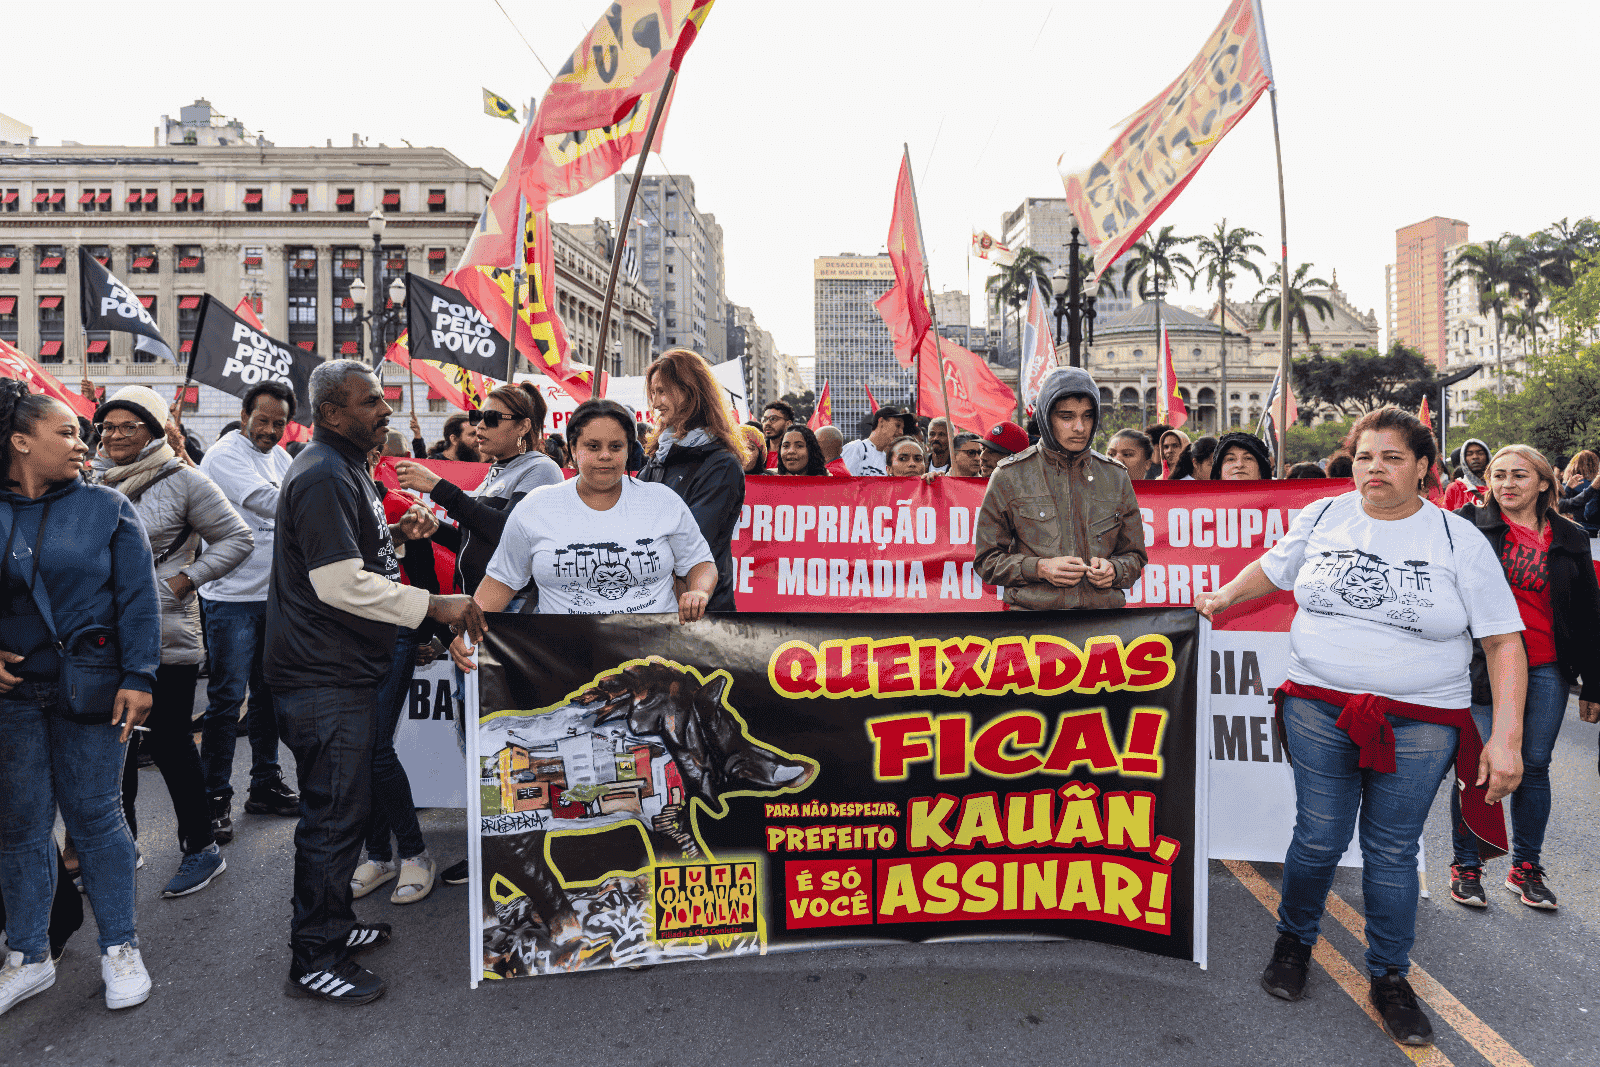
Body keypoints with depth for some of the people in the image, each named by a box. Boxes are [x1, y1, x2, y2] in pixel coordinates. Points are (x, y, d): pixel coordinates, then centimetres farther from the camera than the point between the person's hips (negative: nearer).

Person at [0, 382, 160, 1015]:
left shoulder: (107, 507, 1)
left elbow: (138, 598, -4)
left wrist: (137, 677, -11)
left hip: (90, 689, -2)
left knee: (94, 815, 4)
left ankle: (119, 947, 17)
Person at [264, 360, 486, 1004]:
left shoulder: (344, 468, 16)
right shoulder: (323, 478, -19)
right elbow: (340, 582, -26)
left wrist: (395, 532, 8)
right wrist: (436, 606, -25)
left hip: (344, 669, 11)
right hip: (324, 678, -11)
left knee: (342, 806, 20)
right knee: (335, 813, -2)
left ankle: (333, 923, 35)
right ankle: (314, 960, 12)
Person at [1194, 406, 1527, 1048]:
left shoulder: (1459, 540, -3)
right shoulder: (1324, 517, 3)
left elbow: (1503, 640, -3)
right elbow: (1271, 567, 21)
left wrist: (1506, 736, -10)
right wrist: (1225, 597, 4)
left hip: (1419, 724, -1)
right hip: (1319, 709, 1)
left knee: (1391, 852, 7)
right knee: (1319, 839, 4)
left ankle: (1389, 978, 28)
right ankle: (1294, 941, 30)